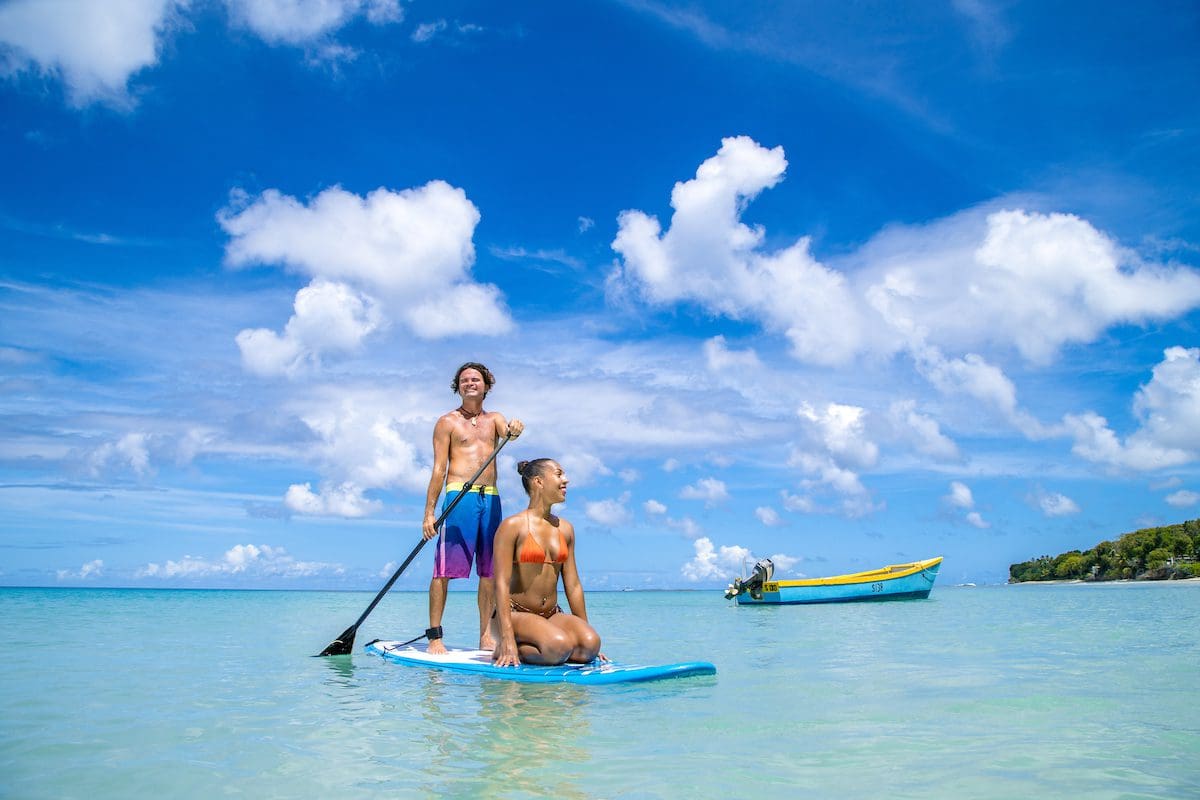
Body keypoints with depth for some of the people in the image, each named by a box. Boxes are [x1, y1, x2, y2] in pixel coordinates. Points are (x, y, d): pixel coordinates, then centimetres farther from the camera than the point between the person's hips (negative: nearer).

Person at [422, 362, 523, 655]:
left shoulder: (494, 419, 18)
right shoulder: (447, 422, 6)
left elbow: (508, 431, -6)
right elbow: (439, 469, 0)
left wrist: (514, 430, -31)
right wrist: (429, 513, -6)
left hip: (491, 499, 4)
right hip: (459, 497, -4)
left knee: (490, 571, 5)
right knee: (445, 568, -7)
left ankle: (486, 635, 11)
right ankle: (434, 636, -2)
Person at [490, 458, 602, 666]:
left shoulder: (565, 529, 11)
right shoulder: (513, 526, -8)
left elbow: (573, 585, 13)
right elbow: (502, 584, -15)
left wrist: (585, 629, 11)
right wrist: (508, 639, -23)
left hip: (552, 616, 7)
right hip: (516, 615, -6)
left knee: (591, 643, -22)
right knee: (560, 646, -32)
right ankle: (505, 650, -5)